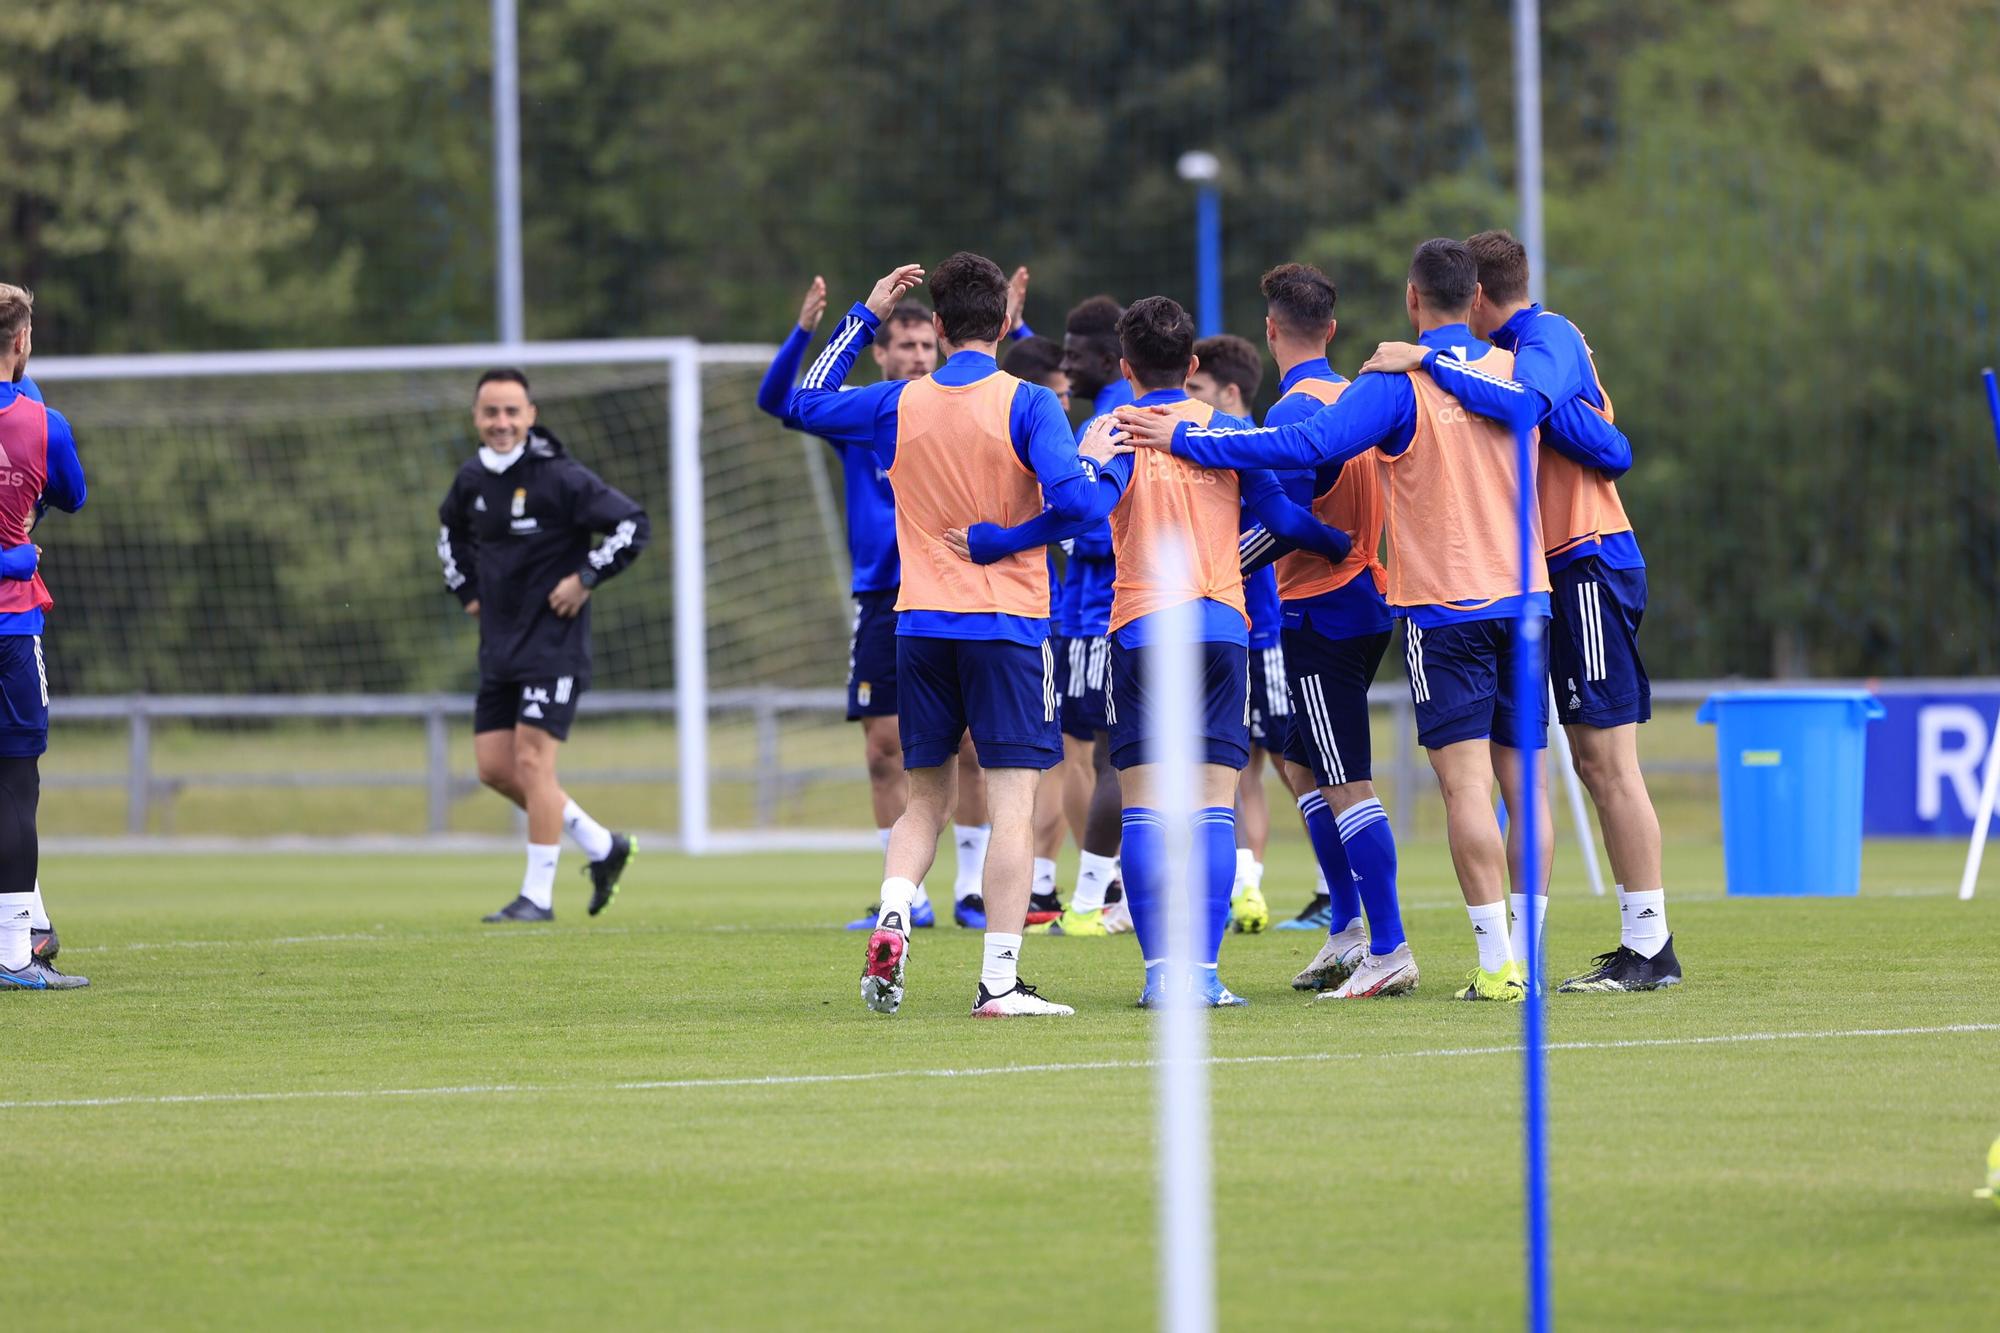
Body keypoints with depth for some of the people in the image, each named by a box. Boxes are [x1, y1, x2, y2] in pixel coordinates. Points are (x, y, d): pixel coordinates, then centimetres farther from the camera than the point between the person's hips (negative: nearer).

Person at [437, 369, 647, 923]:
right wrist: (466, 589, 18)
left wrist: (587, 578, -16)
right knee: (494, 766, 5)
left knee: (532, 761, -11)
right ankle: (602, 846, 20)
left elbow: (633, 524, -14)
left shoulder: (560, 477, -14)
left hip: (553, 643, -7)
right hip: (499, 644, 7)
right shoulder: (471, 479, 7)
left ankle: (538, 895, -3)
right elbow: (451, 530, 29)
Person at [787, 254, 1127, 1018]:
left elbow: (804, 403, 21)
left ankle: (891, 923, -8)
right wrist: (1099, 462, 5)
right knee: (1013, 803, -5)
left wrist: (865, 316, 24)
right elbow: (1075, 500, -16)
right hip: (1007, 623, -4)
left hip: (920, 625, 4)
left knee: (926, 798, 16)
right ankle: (999, 980, -11)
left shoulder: (899, 405, 5)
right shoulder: (1025, 403, -7)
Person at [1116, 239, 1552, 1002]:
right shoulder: (1517, 373, 4)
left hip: (1443, 604, -5)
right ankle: (1526, 952, 4)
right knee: (1524, 780, 6)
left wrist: (1183, 442, -17)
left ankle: (1497, 962, -14)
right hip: (1524, 597, 5)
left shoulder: (1397, 384, -10)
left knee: (1467, 782, -7)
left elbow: (1309, 445, -19)